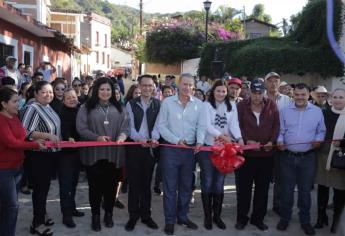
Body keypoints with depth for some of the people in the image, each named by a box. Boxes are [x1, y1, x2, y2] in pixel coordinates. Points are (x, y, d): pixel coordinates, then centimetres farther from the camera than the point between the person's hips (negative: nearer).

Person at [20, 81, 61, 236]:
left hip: (51, 154, 8)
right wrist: (47, 136, -31)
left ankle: (42, 215, 35)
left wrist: (62, 139, 13)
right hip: (40, 155, -8)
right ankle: (37, 223, 13)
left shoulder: (48, 108, 8)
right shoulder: (32, 108, -18)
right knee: (40, 188, 1)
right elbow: (25, 132, -28)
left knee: (45, 186, 19)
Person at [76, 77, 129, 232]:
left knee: (111, 185, 12)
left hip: (114, 154, 2)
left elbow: (125, 126, 3)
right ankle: (95, 216, 23)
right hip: (93, 154, -2)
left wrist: (122, 136, -19)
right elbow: (81, 128, -7)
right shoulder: (87, 107, -1)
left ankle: (108, 214, 31)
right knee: (95, 186, 7)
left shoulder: (118, 108, 8)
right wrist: (97, 137, -21)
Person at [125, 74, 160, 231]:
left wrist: (154, 138, -24)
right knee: (134, 183, 4)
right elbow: (130, 125, -5)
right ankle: (133, 216, 16)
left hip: (150, 147, 1)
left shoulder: (158, 104, 4)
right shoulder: (131, 104, 3)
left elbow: (158, 124, -4)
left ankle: (146, 215, 21)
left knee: (146, 183, 10)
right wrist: (139, 138, -23)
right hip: (134, 146, -1)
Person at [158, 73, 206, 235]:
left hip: (190, 149, 3)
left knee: (186, 185, 14)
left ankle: (182, 216, 29)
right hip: (170, 149, -3)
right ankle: (170, 220, 15)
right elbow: (161, 125, -5)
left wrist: (200, 141, -18)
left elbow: (201, 126, 1)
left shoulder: (199, 104, 3)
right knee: (170, 186, 3)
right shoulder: (167, 102, -3)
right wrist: (176, 140, -15)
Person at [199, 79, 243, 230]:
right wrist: (222, 136, -31)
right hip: (207, 148, -3)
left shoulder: (231, 107, 7)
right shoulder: (206, 105, -4)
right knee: (207, 183, 4)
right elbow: (207, 125, -16)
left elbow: (234, 124, -5)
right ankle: (207, 216, 17)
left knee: (219, 184, 11)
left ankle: (217, 215, 23)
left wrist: (239, 138, -24)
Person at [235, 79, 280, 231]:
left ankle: (258, 218, 24)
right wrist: (247, 141, -18)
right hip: (246, 153, -2)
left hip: (266, 153, 2)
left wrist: (272, 141, -11)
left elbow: (276, 125, 4)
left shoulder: (271, 105, 4)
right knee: (244, 187, 6)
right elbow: (237, 126, -5)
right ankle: (241, 218, 21)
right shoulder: (242, 106, -2)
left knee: (262, 187, 10)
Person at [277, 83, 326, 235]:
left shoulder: (317, 111, 3)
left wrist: (318, 140, -13)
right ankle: (284, 218, 24)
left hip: (308, 157, 0)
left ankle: (305, 221, 26)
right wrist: (280, 141, -17)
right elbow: (280, 130, 2)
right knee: (286, 189, 8)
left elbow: (321, 131, 7)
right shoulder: (285, 111, 2)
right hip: (287, 156, 0)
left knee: (305, 190, 11)